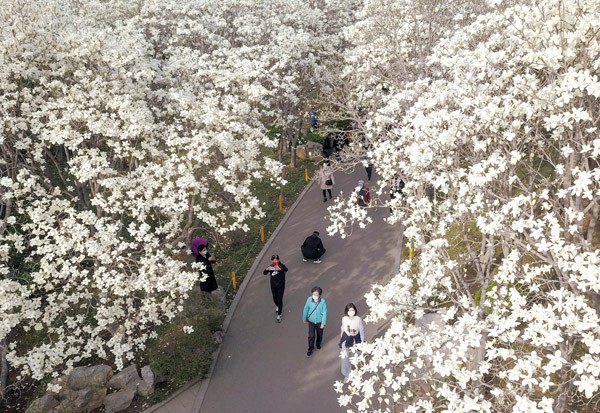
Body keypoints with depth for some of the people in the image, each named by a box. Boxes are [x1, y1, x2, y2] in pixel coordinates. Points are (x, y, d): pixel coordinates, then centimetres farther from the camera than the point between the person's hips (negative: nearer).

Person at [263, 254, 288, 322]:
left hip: (281, 286, -3)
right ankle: (277, 306, 53)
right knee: (275, 299, 19)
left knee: (280, 300, -2)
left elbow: (286, 269, -40)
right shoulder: (270, 267, -9)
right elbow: (264, 273, -16)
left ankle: (279, 315, 10)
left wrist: (280, 269, -61)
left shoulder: (281, 266, -18)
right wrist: (266, 269, -39)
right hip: (273, 286, 3)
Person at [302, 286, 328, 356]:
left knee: (319, 334, 22)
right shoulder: (309, 299, -21)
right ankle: (310, 348, 30)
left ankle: (318, 344, 51)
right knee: (311, 335, 6)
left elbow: (324, 313, -17)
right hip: (311, 320, 1)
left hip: (319, 321, 0)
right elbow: (306, 309, -5)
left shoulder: (323, 301, -27)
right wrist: (304, 318, 5)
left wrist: (323, 323, -13)